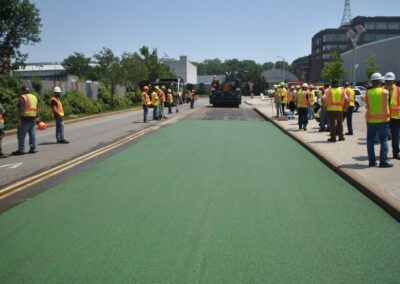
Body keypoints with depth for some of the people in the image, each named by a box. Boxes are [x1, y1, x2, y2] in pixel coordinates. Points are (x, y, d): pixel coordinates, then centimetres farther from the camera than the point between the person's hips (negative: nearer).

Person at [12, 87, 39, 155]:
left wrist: (19, 118, -17)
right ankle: (33, 148, 10)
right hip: (33, 118, 8)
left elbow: (21, 109, -16)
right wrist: (37, 117, 20)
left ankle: (21, 150, -5)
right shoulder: (34, 97, 17)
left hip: (26, 118, -8)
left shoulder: (22, 97, -7)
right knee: (32, 133, 10)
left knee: (21, 134, -3)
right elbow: (37, 109, 17)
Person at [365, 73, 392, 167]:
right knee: (383, 141, 4)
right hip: (383, 119, -2)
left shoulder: (368, 93, -2)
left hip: (371, 120, 2)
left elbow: (367, 106, 3)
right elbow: (386, 103, 5)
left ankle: (372, 161, 12)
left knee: (370, 141, 10)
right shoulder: (385, 92, -7)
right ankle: (383, 161, 0)